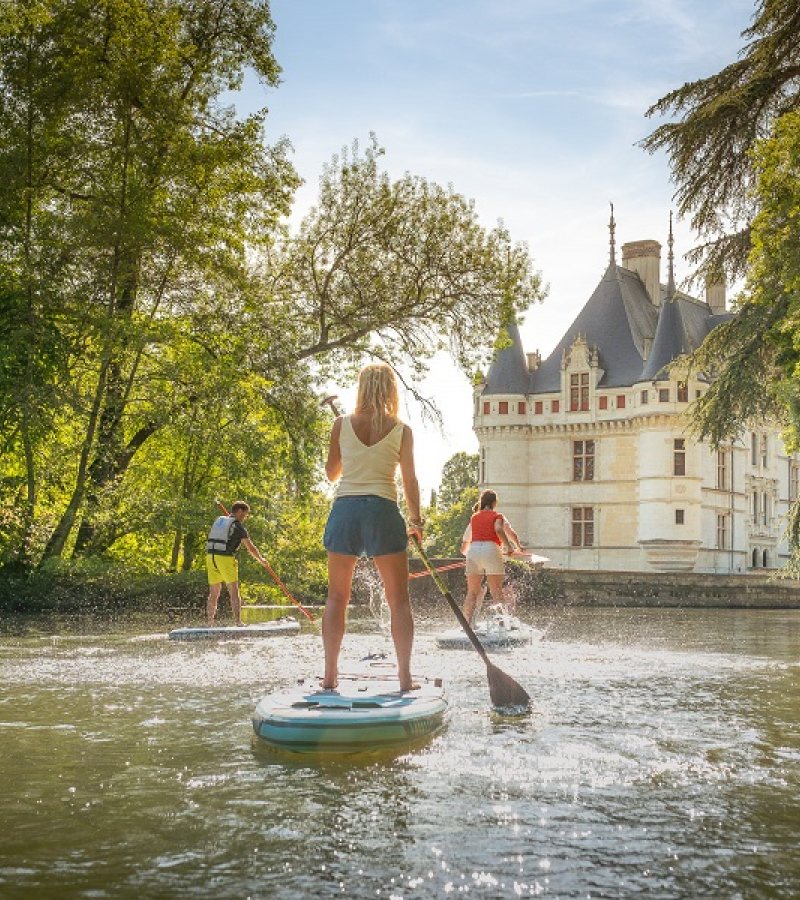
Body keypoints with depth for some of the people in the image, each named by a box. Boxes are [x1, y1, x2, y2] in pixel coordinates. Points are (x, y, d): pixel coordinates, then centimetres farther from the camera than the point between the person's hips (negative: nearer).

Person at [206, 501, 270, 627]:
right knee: (234, 592, 0)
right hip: (225, 558, -6)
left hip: (211, 557, 6)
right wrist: (261, 560, 11)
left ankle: (210, 623, 9)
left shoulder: (219, 520, 16)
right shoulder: (238, 526, -2)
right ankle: (238, 621, -5)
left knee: (214, 593, 10)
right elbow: (250, 547, -2)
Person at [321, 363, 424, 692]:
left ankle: (330, 676, 7)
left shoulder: (341, 424, 5)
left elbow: (331, 472, 14)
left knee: (337, 596, 10)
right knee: (399, 600, 6)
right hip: (383, 511, -1)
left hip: (344, 510, 2)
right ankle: (405, 677, 2)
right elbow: (409, 480, 1)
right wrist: (416, 521, 10)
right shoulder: (401, 430, 2)